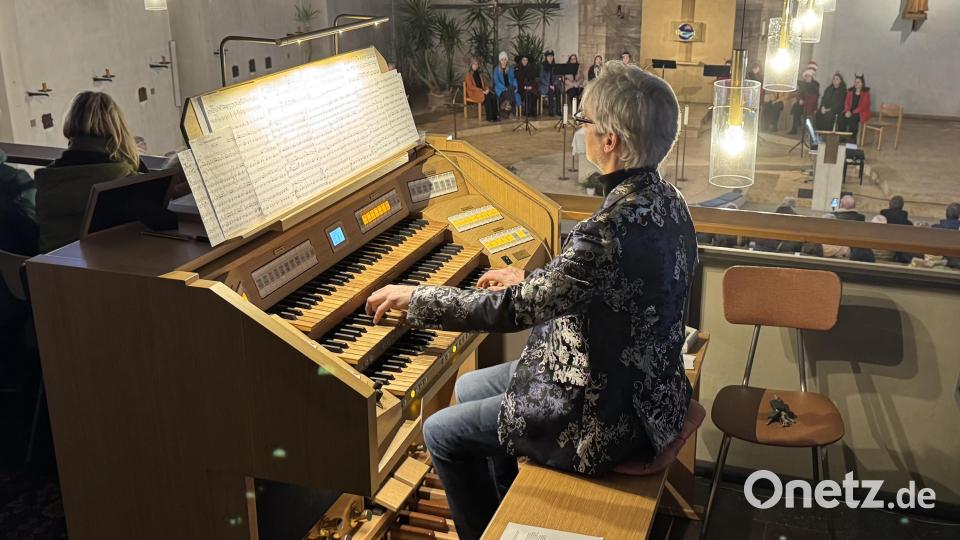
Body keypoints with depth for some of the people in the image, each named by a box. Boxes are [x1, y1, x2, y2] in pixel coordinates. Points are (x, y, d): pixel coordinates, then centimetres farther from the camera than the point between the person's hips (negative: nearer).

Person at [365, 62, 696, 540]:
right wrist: (531, 283, 17)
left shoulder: (613, 229, -32)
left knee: (442, 433, 5)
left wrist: (411, 297, -15)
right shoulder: (661, 199, -2)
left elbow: (511, 311, -27)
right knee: (468, 388, 23)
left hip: (610, 419, -9)